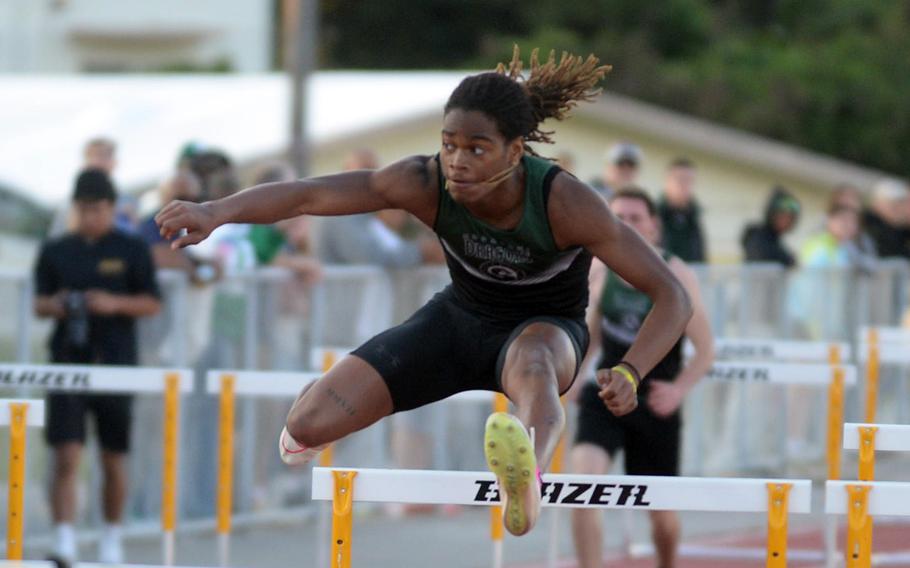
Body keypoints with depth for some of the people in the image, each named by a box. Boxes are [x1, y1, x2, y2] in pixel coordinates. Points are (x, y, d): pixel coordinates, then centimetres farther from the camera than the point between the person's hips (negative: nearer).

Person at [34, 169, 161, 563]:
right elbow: (39, 303, 13)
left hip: (116, 363, 0)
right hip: (68, 363, 0)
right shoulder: (55, 252, 8)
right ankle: (65, 543, -14)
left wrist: (115, 304, -15)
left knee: (114, 458, 8)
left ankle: (112, 540, 23)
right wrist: (55, 305, -10)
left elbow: (152, 304, 1)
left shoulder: (132, 251, 2)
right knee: (66, 456, -11)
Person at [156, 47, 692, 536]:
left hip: (545, 328, -3)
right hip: (462, 315, 3)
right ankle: (319, 391, 30)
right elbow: (307, 194, -29)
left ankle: (526, 485, -77)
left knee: (531, 364, -43)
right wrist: (216, 211, -47)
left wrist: (628, 375, -45)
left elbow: (672, 297, -27)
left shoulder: (566, 203, -31)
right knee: (310, 424, -11)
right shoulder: (426, 184, -24)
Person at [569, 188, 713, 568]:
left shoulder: (675, 276, -12)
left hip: (655, 404, -1)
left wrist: (679, 389, -26)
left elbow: (705, 348, -10)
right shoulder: (599, 269, -2)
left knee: (661, 510, 10)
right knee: (583, 475, -24)